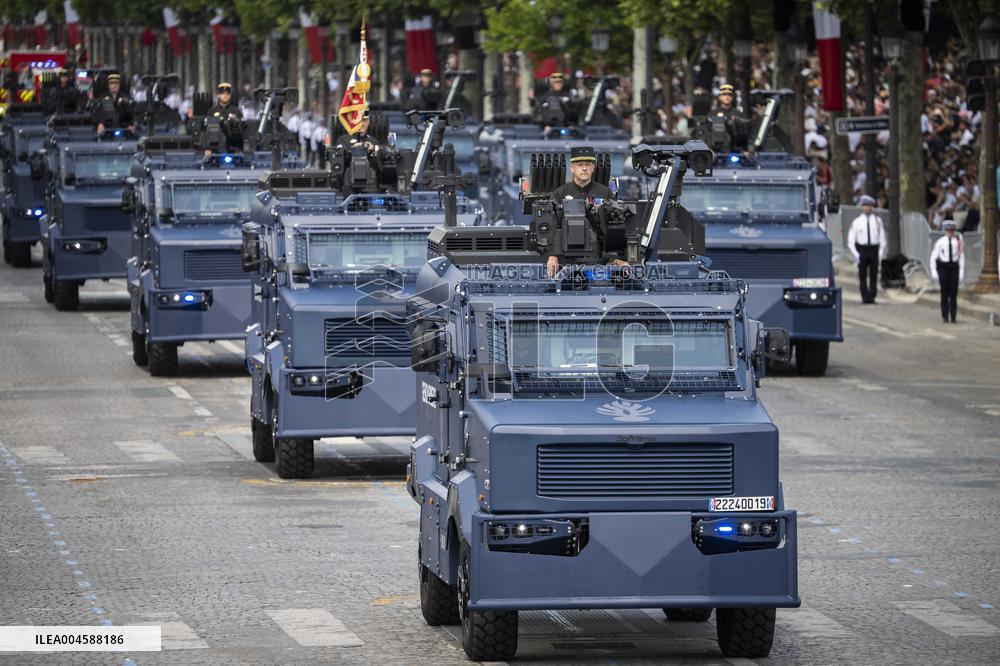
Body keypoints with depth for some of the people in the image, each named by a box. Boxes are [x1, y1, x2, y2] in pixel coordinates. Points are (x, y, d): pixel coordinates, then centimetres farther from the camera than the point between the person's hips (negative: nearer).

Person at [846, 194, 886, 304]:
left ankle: (871, 296, 0)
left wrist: (881, 252, 0)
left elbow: (882, 237, 9)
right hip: (861, 249, 0)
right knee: (862, 275, 0)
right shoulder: (857, 221, 5)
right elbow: (851, 239, 6)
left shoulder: (877, 220, 7)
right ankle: (865, 297, 3)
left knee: (874, 274, -2)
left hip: (874, 249, 0)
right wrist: (855, 253, -3)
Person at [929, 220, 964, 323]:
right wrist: (933, 272, -6)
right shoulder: (940, 242, -4)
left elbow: (962, 257, 0)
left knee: (954, 292, 1)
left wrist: (962, 272, -4)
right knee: (944, 292, 1)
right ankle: (945, 317, 8)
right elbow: (933, 257, -1)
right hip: (943, 267, -1)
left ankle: (953, 317, 7)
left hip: (954, 268, 1)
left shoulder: (958, 242, -2)